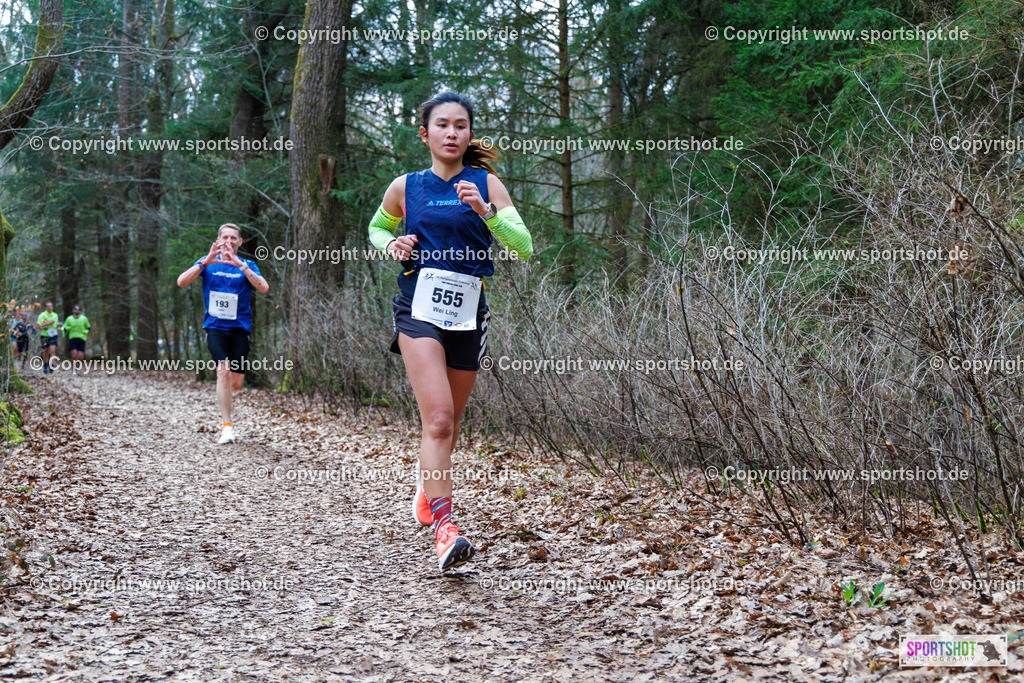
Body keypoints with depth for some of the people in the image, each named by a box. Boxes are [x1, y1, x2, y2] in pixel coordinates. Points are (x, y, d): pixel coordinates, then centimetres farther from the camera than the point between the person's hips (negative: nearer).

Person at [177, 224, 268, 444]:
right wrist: (206, 262, -21)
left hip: (239, 328, 1)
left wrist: (240, 265, -23)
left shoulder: (247, 266, 5)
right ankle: (226, 426, -15)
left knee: (235, 383, 1)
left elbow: (264, 288, -13)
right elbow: (182, 282, -9)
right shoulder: (207, 263, 6)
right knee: (223, 371, -20)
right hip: (215, 327, -1)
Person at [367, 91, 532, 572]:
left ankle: (426, 480, 45)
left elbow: (524, 247, -6)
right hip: (419, 308, -2)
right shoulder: (405, 188, 6)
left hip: (468, 312, 2)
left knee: (448, 424, 14)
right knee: (438, 419, -20)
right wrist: (392, 245, 2)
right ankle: (443, 528, -23)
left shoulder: (487, 184, 3)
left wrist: (485, 210, -22)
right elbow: (376, 228, 25)